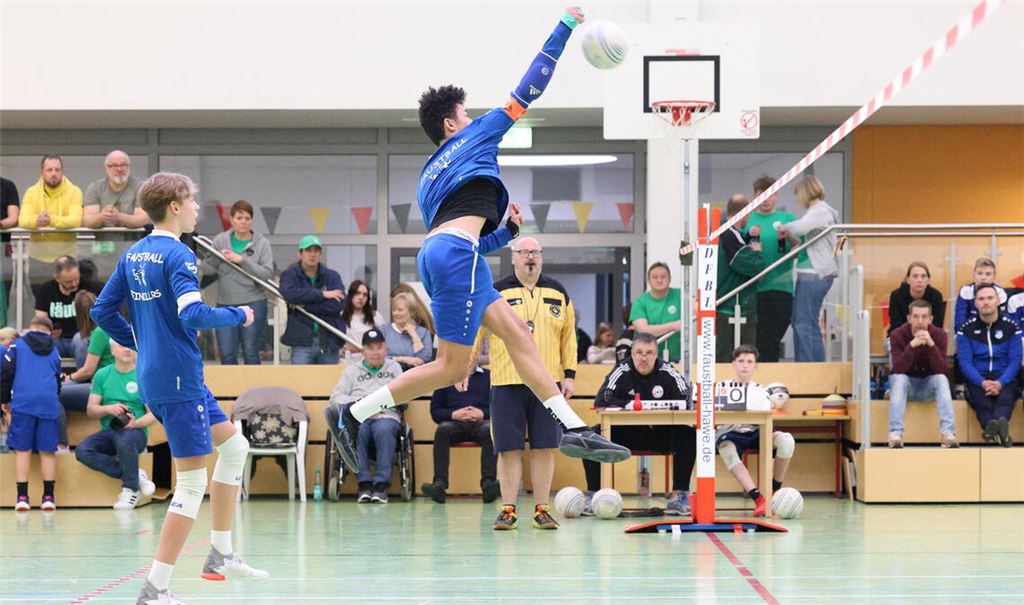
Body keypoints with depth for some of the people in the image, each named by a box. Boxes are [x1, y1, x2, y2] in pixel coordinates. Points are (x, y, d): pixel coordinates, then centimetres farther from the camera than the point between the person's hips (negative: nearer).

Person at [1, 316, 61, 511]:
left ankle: (22, 497, -4)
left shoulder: (18, 345, 11)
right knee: (47, 451, 4)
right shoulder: (54, 350, 20)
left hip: (23, 401, -2)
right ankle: (48, 497, 2)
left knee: (22, 450, 1)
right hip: (49, 403, 2)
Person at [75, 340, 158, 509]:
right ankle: (136, 476, -16)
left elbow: (153, 414, -2)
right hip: (108, 431, 4)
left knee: (124, 439, -40)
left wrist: (136, 423, -22)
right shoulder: (102, 375, 10)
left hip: (136, 431, -4)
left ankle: (131, 488, -15)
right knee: (82, 451, -26)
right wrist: (108, 409, -14)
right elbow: (91, 410, 7)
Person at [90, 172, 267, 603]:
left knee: (233, 445, 20)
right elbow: (192, 315, -26)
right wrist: (238, 315, -10)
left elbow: (102, 311, 14)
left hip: (153, 378, 9)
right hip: (179, 380, -9)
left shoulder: (133, 255, 11)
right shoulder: (177, 255, -15)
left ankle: (221, 555, 22)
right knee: (192, 484, -5)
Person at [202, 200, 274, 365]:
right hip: (225, 303, 2)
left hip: (253, 303, -2)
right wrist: (219, 257, -13)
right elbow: (208, 268, 5)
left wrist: (241, 259, -13)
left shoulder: (262, 243, 1)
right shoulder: (220, 240, 6)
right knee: (226, 354, 2)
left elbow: (267, 272, -10)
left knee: (250, 352, 0)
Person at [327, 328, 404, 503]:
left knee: (384, 430, -38)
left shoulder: (394, 368, 25)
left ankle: (381, 484, -38)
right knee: (357, 430, -37)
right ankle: (364, 483, -36)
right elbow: (336, 397, 11)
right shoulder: (352, 370, 24)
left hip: (387, 416, 0)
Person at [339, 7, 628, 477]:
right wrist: (565, 27, 18)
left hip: (438, 252, 9)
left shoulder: (430, 177, 31)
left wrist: (509, 229, 24)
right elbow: (528, 89, 12)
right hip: (455, 252, -9)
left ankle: (573, 429, -3)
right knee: (452, 367, -6)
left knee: (517, 334, 5)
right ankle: (356, 413, -5)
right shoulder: (474, 137, 12)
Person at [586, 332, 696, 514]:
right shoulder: (622, 372, -5)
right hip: (626, 433, 0)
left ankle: (679, 494, -21)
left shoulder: (667, 373, -4)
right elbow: (601, 401, -16)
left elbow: (687, 400, -14)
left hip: (662, 433, 0)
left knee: (688, 434, -28)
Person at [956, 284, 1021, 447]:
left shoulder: (1011, 328, 9)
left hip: (1004, 379, 0)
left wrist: (1000, 383, -18)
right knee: (982, 402, -36)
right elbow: (965, 362, -1)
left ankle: (992, 427, -71)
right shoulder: (966, 330, 7)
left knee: (1006, 398, -37)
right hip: (977, 380, 0)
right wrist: (982, 383, -20)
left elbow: (1015, 360, 1)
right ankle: (1000, 431, -67)